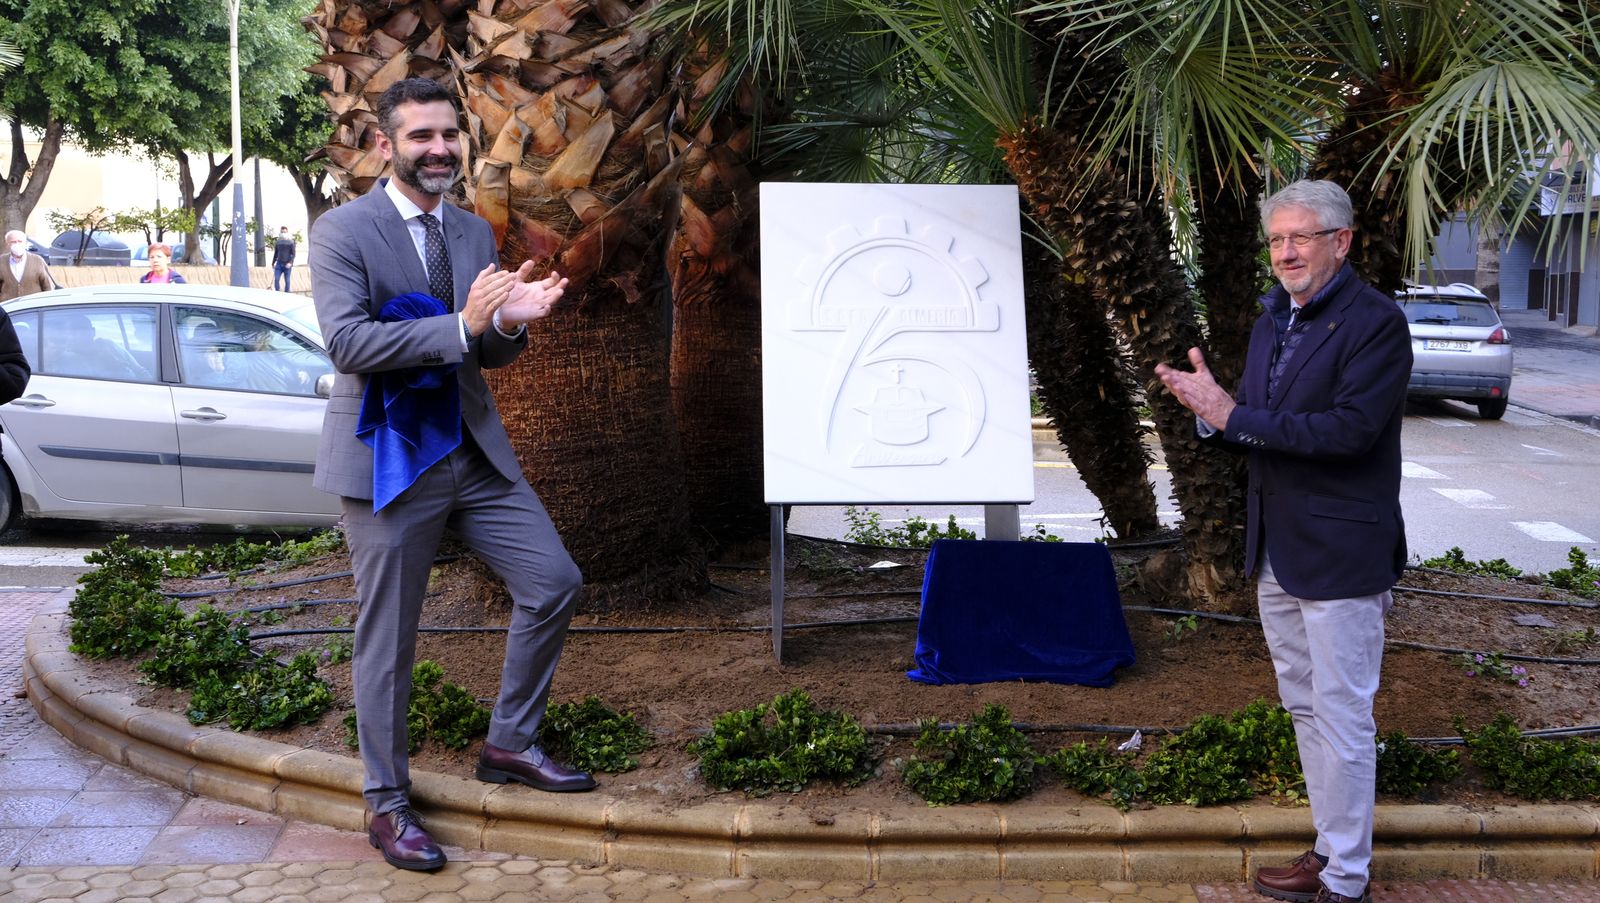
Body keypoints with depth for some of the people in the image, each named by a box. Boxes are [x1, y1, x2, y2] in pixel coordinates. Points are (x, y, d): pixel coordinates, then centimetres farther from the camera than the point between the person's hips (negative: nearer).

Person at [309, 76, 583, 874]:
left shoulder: (475, 233, 10)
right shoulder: (343, 231, -9)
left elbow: (486, 353, 13)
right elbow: (346, 343, -21)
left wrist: (509, 321, -12)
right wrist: (461, 325, -30)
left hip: (475, 452, 6)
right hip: (388, 459, -6)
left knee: (554, 583, 5)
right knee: (388, 637, 3)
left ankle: (508, 745, 24)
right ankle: (387, 803, 19)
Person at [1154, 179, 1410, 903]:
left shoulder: (1375, 322, -14)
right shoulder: (1273, 321, 12)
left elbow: (1348, 429, -25)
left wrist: (1235, 416, -23)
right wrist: (1211, 411, -9)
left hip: (1340, 554, -9)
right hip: (1277, 549, 9)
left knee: (1342, 716, -1)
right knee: (1305, 707, 18)